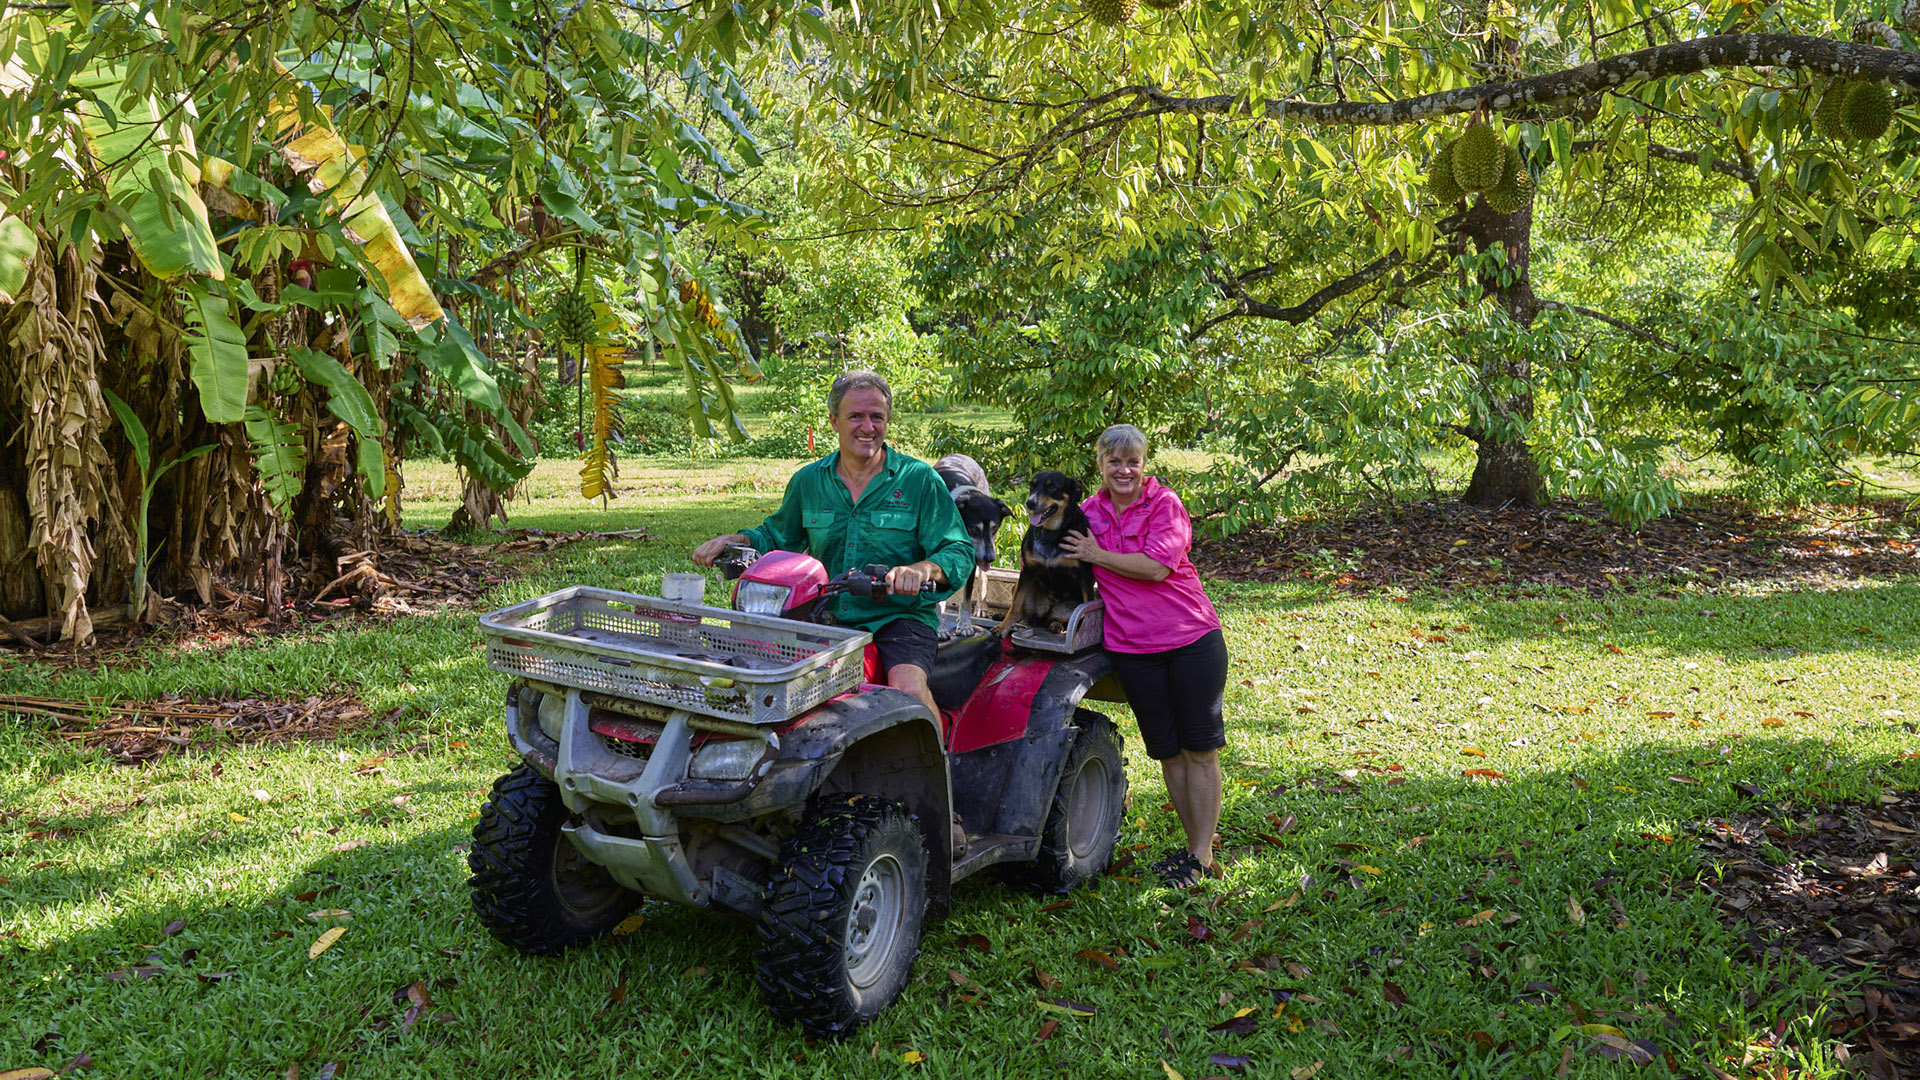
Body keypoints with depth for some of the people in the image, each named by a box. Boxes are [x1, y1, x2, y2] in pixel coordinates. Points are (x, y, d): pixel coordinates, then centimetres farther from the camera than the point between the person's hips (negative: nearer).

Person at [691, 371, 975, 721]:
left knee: (909, 690, -31)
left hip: (899, 615, -4)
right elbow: (776, 537, 26)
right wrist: (735, 541, 5)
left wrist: (923, 569, -27)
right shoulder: (808, 481, 11)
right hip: (825, 618, 4)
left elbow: (960, 551, -5)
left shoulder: (919, 479, 0)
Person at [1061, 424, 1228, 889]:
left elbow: (1155, 566, -19)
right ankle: (1193, 844, 23)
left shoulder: (1164, 503, -6)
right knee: (1167, 750, 11)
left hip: (1192, 638, -4)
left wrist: (1096, 554, -12)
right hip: (1132, 648, 4)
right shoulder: (1089, 512, 8)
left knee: (1200, 749, 1)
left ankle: (1202, 855, 7)